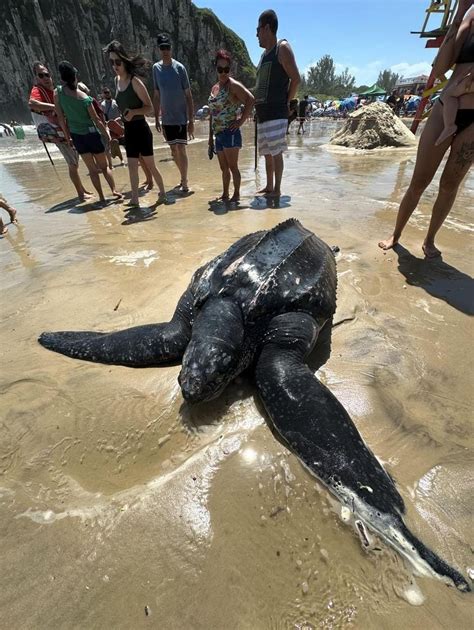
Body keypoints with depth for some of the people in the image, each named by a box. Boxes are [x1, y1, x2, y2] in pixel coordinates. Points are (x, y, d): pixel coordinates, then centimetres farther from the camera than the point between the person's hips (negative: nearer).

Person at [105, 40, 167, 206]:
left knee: (150, 165, 1)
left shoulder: (135, 81, -11)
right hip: (128, 130, 7)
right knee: (132, 166, 6)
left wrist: (133, 112, -26)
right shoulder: (117, 80, 9)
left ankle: (163, 193, 16)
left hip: (141, 129, -7)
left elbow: (150, 107, -13)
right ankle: (134, 198, 13)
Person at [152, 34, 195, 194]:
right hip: (166, 118, 5)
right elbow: (156, 95, 12)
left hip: (181, 117, -4)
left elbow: (189, 96, -5)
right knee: (173, 150, 8)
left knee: (181, 149, -10)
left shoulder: (179, 68, -5)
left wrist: (191, 120, -11)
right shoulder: (156, 68, 6)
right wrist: (157, 118, 10)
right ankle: (183, 178, 23)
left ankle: (185, 183, -3)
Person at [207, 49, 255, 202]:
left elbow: (250, 100, -16)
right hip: (218, 135, 8)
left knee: (233, 167, -5)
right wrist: (210, 136, 18)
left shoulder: (233, 85, -5)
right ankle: (225, 195, 20)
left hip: (230, 133, -7)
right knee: (224, 168, 12)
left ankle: (236, 195, 4)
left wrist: (241, 121, -16)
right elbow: (212, 114, 20)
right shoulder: (214, 88, 17)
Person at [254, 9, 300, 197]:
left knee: (276, 152, -11)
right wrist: (257, 105, 14)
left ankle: (277, 189, -8)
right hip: (262, 112, 9)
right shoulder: (264, 54, 23)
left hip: (276, 112, -9)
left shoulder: (282, 48, -1)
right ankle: (268, 187, 16)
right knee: (267, 153, 9)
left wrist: (286, 102, -5)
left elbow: (296, 79, -6)